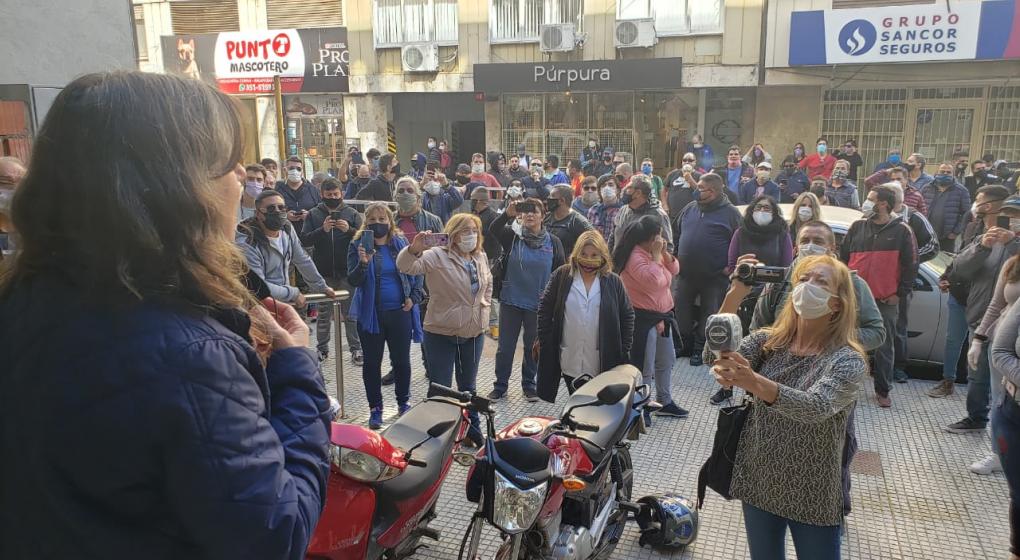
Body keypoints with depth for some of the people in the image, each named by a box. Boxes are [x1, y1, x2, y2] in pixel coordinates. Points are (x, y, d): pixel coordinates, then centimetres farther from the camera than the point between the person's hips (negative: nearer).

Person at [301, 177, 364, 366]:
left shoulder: (352, 214, 3)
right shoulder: (314, 214, 3)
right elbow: (305, 240, -5)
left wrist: (349, 230, -20)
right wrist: (322, 230, -20)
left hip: (347, 272, -1)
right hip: (323, 272, 1)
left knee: (351, 313, 5)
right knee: (323, 313, 13)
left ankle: (356, 348, 12)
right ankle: (322, 348, 24)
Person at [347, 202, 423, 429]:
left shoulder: (401, 243, 1)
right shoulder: (358, 245, -5)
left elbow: (416, 273, 11)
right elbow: (353, 281, -11)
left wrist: (414, 297, -2)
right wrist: (363, 263, -29)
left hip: (400, 312, 1)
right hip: (371, 313, -1)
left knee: (401, 360, 10)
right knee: (372, 362, 8)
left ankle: (403, 402, 29)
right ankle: (375, 408, 21)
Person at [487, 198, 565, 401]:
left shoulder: (553, 242, -2)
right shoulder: (512, 235, -3)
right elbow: (492, 231, -23)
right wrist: (507, 214, -37)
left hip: (538, 304, 0)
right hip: (511, 301, 0)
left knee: (533, 347, 13)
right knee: (505, 346, 8)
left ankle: (529, 385, 30)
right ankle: (500, 386, 22)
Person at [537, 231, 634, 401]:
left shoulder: (613, 282, 2)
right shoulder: (561, 275, 1)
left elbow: (627, 315, 7)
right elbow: (545, 308, 5)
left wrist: (625, 350, 3)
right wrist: (543, 340, 1)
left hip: (603, 362, 0)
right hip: (570, 359, 1)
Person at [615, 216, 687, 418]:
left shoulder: (653, 251, 7)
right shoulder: (635, 257, -22)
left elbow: (674, 270, 10)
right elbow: (653, 281, -33)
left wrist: (665, 253, -6)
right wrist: (655, 256, -24)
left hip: (662, 314, 10)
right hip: (644, 318, -10)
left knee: (667, 360, 21)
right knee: (645, 367, 0)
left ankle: (664, 402, 37)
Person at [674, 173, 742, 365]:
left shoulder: (730, 213, -6)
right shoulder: (690, 209, 9)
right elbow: (676, 233, 17)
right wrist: (675, 258, 10)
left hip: (714, 277, -4)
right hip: (686, 274, 4)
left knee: (708, 313, 8)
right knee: (681, 309, 9)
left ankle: (699, 348, 23)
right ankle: (686, 343, 27)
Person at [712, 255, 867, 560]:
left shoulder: (849, 361, -15)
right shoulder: (767, 341, -3)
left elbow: (815, 407, -34)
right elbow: (716, 357, -20)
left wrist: (753, 382, -51)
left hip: (812, 497, -3)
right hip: (758, 483, 3)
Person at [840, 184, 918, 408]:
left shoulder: (901, 231, 0)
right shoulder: (857, 227, 7)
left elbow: (910, 266, 2)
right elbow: (843, 258, 12)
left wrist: (900, 293, -3)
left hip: (886, 301, -2)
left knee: (885, 347, 5)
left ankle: (882, 391, 17)